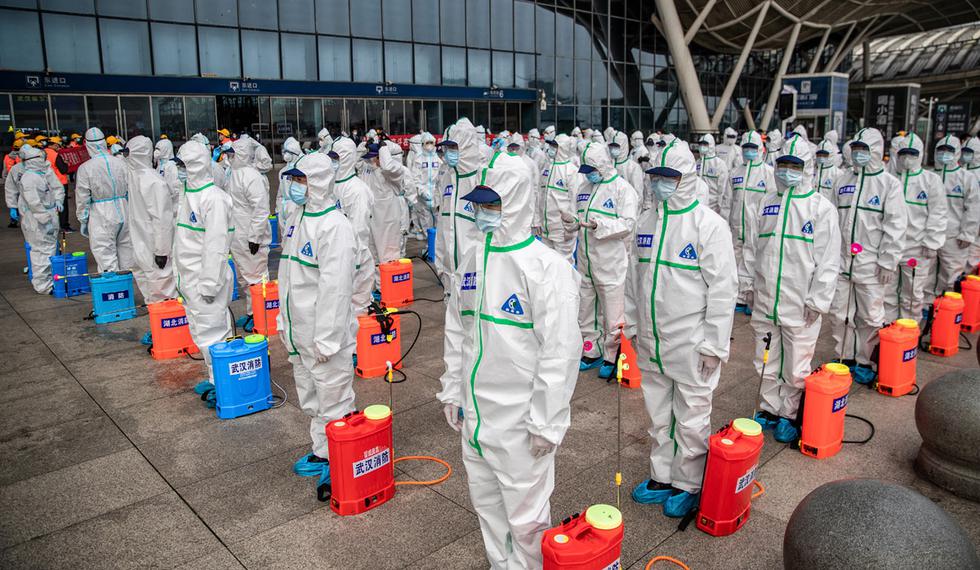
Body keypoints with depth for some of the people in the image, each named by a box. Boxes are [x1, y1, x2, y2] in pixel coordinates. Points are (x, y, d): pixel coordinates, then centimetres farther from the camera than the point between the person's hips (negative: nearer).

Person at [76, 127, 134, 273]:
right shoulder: (121, 163, 0)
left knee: (107, 261, -2)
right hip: (124, 215, 4)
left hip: (101, 219, -4)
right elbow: (130, 190, 6)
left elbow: (82, 199, -4)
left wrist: (83, 221, 8)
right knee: (125, 256, 14)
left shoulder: (85, 168, -9)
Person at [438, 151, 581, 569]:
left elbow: (560, 350, -17)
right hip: (474, 415, 7)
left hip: (520, 422, -7)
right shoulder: (472, 261, 5)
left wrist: (546, 423, -15)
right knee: (486, 503, 22)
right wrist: (452, 392, 15)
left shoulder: (546, 267, -16)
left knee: (525, 516, 6)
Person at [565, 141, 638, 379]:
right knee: (585, 311, 16)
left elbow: (629, 224, -17)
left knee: (612, 314, 3)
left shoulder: (622, 188, -9)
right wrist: (571, 221, -4)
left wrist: (599, 225, -29)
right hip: (585, 262, 7)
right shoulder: (584, 187, 12)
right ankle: (591, 353, 32)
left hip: (610, 263, -7)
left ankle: (611, 358, 19)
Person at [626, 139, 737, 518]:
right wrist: (633, 324, 15)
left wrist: (714, 344, -14)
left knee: (691, 418, 7)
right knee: (659, 414, 19)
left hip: (691, 344, -6)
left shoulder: (709, 225, -12)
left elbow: (723, 288, -13)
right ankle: (662, 477, 36)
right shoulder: (646, 222, 7)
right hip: (650, 341, 6)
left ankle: (688, 485, 26)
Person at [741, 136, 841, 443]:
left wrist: (817, 301, -9)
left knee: (796, 366, 6)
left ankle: (789, 415, 24)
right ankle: (768, 409, 32)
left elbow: (829, 261, -6)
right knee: (766, 362, 15)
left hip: (800, 304, -4)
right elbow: (750, 249, 14)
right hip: (764, 300, 4)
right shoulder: (764, 203, 7)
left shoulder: (822, 207, -5)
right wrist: (749, 285, 12)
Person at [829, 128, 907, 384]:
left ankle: (864, 362, 19)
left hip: (870, 265, -3)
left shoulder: (889, 183, -2)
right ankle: (846, 359, 23)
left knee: (871, 317, 5)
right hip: (841, 261, 3)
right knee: (841, 315, 9)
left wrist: (888, 262, -9)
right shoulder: (842, 181, 8)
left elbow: (895, 226, -5)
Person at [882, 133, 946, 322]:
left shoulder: (931, 180, -1)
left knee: (912, 294, 6)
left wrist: (932, 243, -8)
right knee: (888, 291, 9)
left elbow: (938, 214, -3)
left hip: (917, 249, -2)